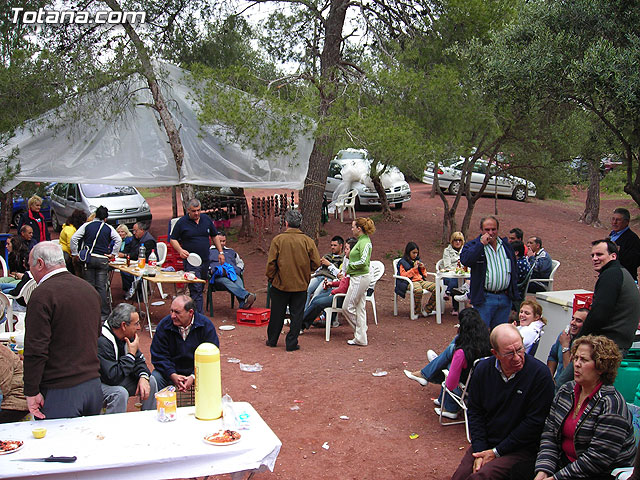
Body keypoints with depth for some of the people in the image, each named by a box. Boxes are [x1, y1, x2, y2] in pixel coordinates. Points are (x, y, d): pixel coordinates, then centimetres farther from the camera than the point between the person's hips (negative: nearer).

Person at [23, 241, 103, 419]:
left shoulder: (42, 294, -14)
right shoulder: (90, 289, 10)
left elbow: (36, 349, -18)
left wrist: (31, 391, -11)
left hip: (60, 391, -7)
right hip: (93, 384, 7)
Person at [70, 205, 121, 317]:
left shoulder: (87, 226, 4)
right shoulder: (109, 228, 4)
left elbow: (74, 238, -2)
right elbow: (118, 240, -6)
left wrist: (74, 253, 5)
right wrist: (112, 254, 0)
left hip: (89, 258, 0)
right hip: (103, 259, 0)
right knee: (101, 286, 1)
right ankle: (104, 312, -1)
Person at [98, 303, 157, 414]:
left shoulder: (127, 336, -2)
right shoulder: (102, 341, -30)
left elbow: (139, 360, 6)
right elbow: (113, 377, -34)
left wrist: (143, 377, -16)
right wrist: (131, 354, -26)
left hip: (117, 378, 9)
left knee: (150, 381, -2)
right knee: (120, 393, -35)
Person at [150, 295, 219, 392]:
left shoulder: (206, 325, -11)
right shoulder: (164, 325, -8)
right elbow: (159, 357, -6)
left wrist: (193, 377, -23)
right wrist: (173, 376, -22)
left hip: (196, 372, -1)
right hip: (171, 371, 1)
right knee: (155, 378, -27)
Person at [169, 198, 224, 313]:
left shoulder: (206, 219, 6)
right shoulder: (182, 222, -6)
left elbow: (214, 236, 16)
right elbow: (173, 239, 0)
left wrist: (220, 252, 12)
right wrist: (180, 250, -17)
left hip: (205, 260, 5)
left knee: (200, 287, 12)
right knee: (196, 289, -12)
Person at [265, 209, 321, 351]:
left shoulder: (277, 240, -9)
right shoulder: (307, 241, -6)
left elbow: (271, 263, -8)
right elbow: (316, 263, -5)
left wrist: (270, 277, 7)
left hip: (280, 284, 0)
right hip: (301, 285, 0)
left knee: (277, 313, 13)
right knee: (296, 315, 8)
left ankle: (272, 340, 26)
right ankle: (291, 343, 10)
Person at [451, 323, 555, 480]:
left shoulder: (540, 373, -15)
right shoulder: (483, 369, 0)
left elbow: (534, 423, -14)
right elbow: (474, 411, 7)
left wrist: (496, 452, -12)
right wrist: (480, 451, -6)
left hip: (521, 449, -4)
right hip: (485, 443, 5)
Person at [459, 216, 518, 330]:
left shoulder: (506, 246, 13)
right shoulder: (473, 245, -2)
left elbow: (514, 269, 22)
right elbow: (465, 260, -23)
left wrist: (513, 290, 13)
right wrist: (481, 243, -21)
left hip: (505, 298, 5)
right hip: (484, 299, -5)